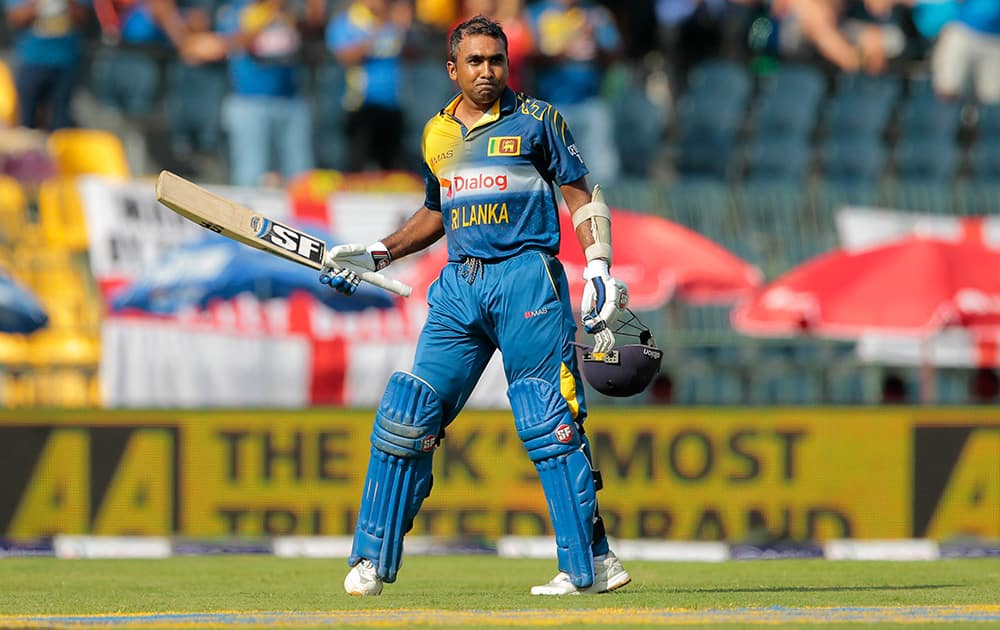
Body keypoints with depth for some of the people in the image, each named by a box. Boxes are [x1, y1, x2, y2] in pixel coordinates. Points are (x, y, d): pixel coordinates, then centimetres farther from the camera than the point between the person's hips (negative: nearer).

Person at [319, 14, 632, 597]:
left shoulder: (536, 121, 4)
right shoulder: (438, 133, 17)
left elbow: (581, 197, 3)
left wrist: (600, 270, -9)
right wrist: (376, 255, 23)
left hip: (526, 278, -5)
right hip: (458, 286, 5)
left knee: (550, 427, -9)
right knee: (407, 416, -2)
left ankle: (592, 564, -6)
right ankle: (372, 562, 4)